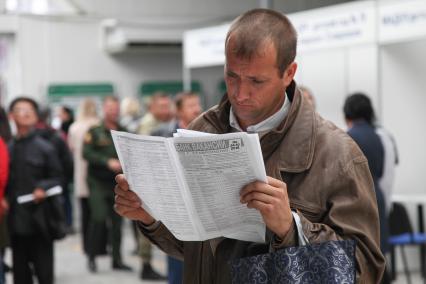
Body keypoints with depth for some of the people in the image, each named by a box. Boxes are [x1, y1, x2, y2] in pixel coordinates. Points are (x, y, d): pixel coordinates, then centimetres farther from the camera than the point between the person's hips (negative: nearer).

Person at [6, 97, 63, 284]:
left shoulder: (45, 148, 0)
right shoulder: (7, 149, 4)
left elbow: (57, 179, 2)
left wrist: (43, 188, -16)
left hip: (39, 219, -2)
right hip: (16, 219, 2)